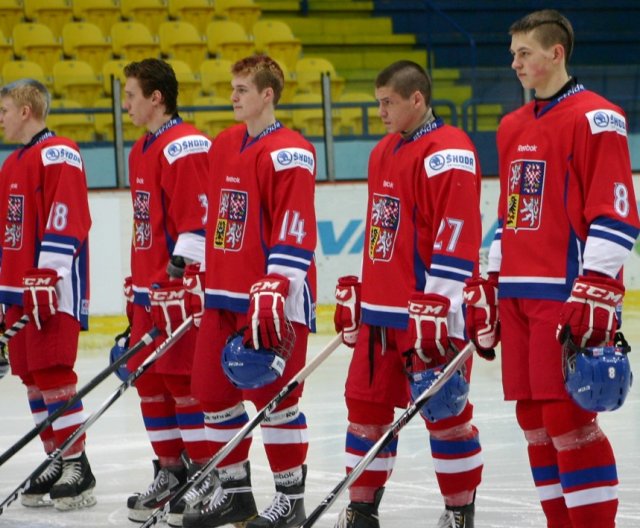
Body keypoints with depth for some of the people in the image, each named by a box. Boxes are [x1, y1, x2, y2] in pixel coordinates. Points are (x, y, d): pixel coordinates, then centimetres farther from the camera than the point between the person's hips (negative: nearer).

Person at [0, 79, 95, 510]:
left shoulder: (58, 155, -10)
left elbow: (66, 222, -17)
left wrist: (46, 279, -21)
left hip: (56, 288, -9)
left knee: (53, 373, -11)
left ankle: (77, 468, -8)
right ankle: (56, 461, 14)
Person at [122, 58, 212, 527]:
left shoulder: (186, 146, -13)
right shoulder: (141, 151, 18)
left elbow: (198, 218, -19)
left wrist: (179, 275, -22)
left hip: (180, 287, -10)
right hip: (148, 289, 10)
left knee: (184, 379, -8)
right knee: (148, 379, 12)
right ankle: (171, 471, 21)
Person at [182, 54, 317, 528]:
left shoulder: (289, 153, -13)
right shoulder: (224, 146, 13)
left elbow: (294, 233, -18)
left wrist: (274, 293, -24)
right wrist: (203, 280, 22)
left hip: (272, 298, -8)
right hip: (223, 297, 9)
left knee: (273, 395, -4)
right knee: (215, 392, 11)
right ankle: (235, 490, 23)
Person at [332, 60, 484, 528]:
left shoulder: (449, 154, -13)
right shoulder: (384, 152, 16)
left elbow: (457, 239, -19)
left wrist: (434, 310, -22)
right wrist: (354, 293, 22)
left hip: (428, 312, -9)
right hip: (379, 311, 9)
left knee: (443, 411, -2)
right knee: (367, 403, 9)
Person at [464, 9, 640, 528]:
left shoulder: (596, 118, -8)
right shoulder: (513, 127, 17)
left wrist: (595, 293, -19)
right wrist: (486, 287, 19)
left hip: (569, 297, -8)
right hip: (518, 296, 8)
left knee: (568, 421, -12)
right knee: (533, 421, 8)